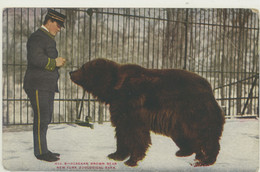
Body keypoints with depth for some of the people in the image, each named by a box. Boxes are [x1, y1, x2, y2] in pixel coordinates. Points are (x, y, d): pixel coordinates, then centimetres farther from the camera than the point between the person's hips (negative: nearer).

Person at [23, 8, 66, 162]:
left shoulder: (48, 38, 22)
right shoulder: (37, 37, -11)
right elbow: (35, 59, -25)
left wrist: (58, 62, 9)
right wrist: (54, 62, -15)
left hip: (48, 86, 10)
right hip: (38, 85, -10)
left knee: (46, 119, 12)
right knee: (41, 119, -7)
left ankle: (43, 149, 19)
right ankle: (41, 152, 1)